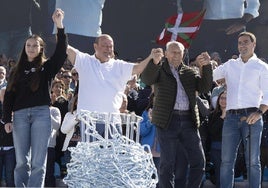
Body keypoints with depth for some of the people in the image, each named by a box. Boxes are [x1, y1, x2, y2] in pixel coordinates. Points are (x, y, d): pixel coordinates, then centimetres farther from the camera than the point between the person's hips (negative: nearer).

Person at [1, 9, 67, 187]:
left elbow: (61, 52, -6)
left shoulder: (47, 67, 10)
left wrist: (59, 25, -15)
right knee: (22, 161, 2)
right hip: (20, 114, 2)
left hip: (41, 113, -2)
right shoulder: (18, 70, 17)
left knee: (38, 161, -5)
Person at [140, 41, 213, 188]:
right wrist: (155, 62, -31)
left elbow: (205, 88, 7)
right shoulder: (160, 69, 7)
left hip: (188, 120, 4)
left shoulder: (189, 72, 18)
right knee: (167, 163, -2)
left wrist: (206, 67, -7)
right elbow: (146, 79, -13)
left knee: (198, 161, 2)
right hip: (168, 120, -4)